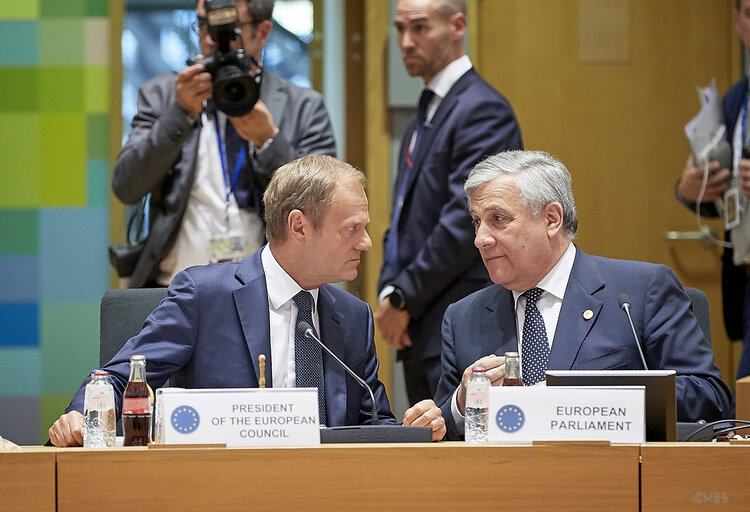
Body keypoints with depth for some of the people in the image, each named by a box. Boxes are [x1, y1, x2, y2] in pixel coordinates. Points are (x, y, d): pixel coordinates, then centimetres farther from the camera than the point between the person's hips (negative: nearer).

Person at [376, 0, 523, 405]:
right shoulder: (424, 117, 20)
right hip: (421, 334, 10)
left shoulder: (483, 110, -11)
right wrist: (388, 291, 3)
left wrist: (404, 298, -12)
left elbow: (465, 222, -18)